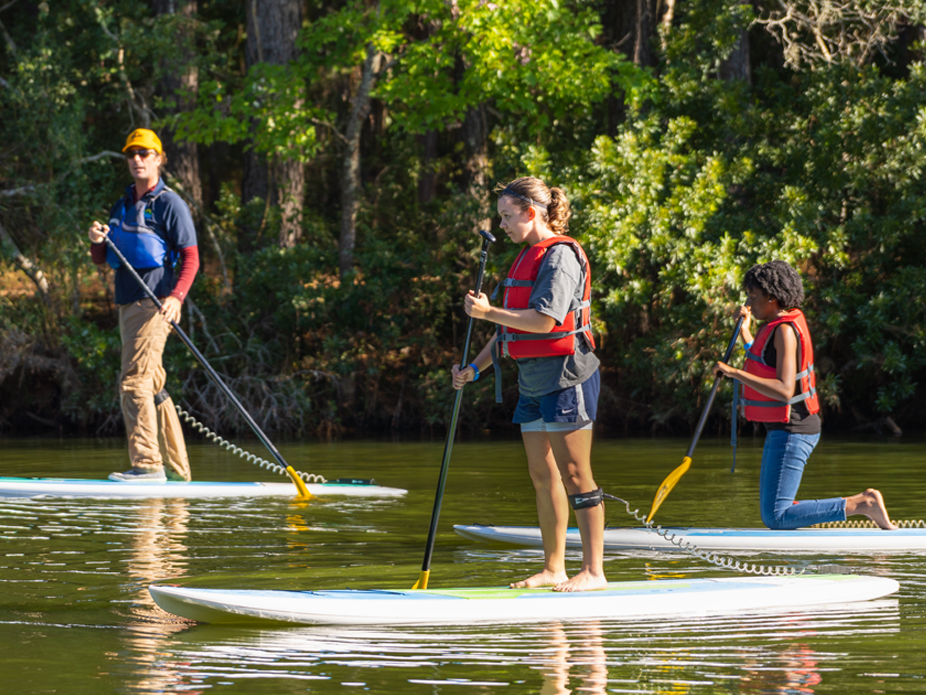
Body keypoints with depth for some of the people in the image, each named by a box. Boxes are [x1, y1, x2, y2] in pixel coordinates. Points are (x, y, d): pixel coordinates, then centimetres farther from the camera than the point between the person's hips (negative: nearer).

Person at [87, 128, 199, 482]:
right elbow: (102, 260, 19)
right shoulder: (122, 206, 19)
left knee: (134, 381, -16)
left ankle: (147, 464, -18)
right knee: (152, 386, 10)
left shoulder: (169, 203, -4)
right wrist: (96, 241, -4)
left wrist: (176, 297, -23)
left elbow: (191, 258, -9)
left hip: (154, 304, -8)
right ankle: (176, 467, 15)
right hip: (128, 305, 8)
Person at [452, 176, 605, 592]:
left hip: (564, 376, -10)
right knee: (542, 476, 10)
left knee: (574, 475, -8)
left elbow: (543, 320, -22)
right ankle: (553, 569, 16)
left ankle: (593, 571, -6)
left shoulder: (559, 255, -12)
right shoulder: (527, 258, 17)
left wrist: (487, 312, -15)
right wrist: (475, 368, 13)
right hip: (533, 379, 10)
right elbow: (511, 327, 21)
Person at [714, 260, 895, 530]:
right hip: (782, 430, 10)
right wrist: (745, 330, 31)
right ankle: (860, 502, 15)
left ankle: (862, 505, -9)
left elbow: (784, 391, -27)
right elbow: (764, 371, 29)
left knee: (776, 517, -13)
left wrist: (735, 373, -28)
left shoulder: (785, 330, -17)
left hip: (792, 433, -10)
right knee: (771, 515, 13)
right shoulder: (775, 326, 13)